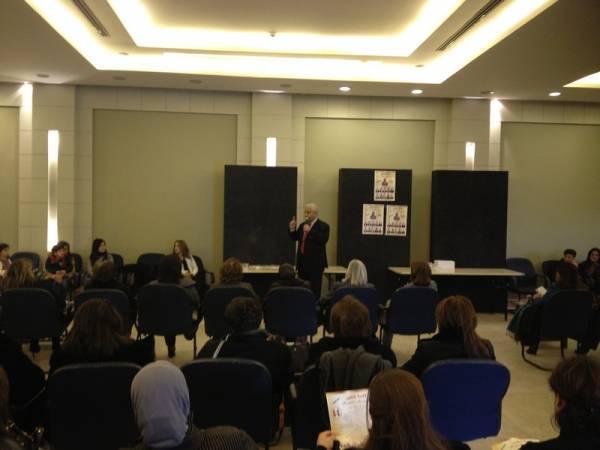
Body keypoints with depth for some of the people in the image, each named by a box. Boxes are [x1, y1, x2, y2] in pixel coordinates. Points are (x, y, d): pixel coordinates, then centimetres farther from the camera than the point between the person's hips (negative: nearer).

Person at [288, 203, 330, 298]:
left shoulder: (323, 226, -6)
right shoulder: (302, 225, 14)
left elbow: (323, 240, -22)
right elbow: (295, 238, 18)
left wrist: (310, 231, -27)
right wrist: (292, 229, -1)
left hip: (316, 262, -7)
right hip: (302, 262, 7)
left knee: (315, 289, -5)